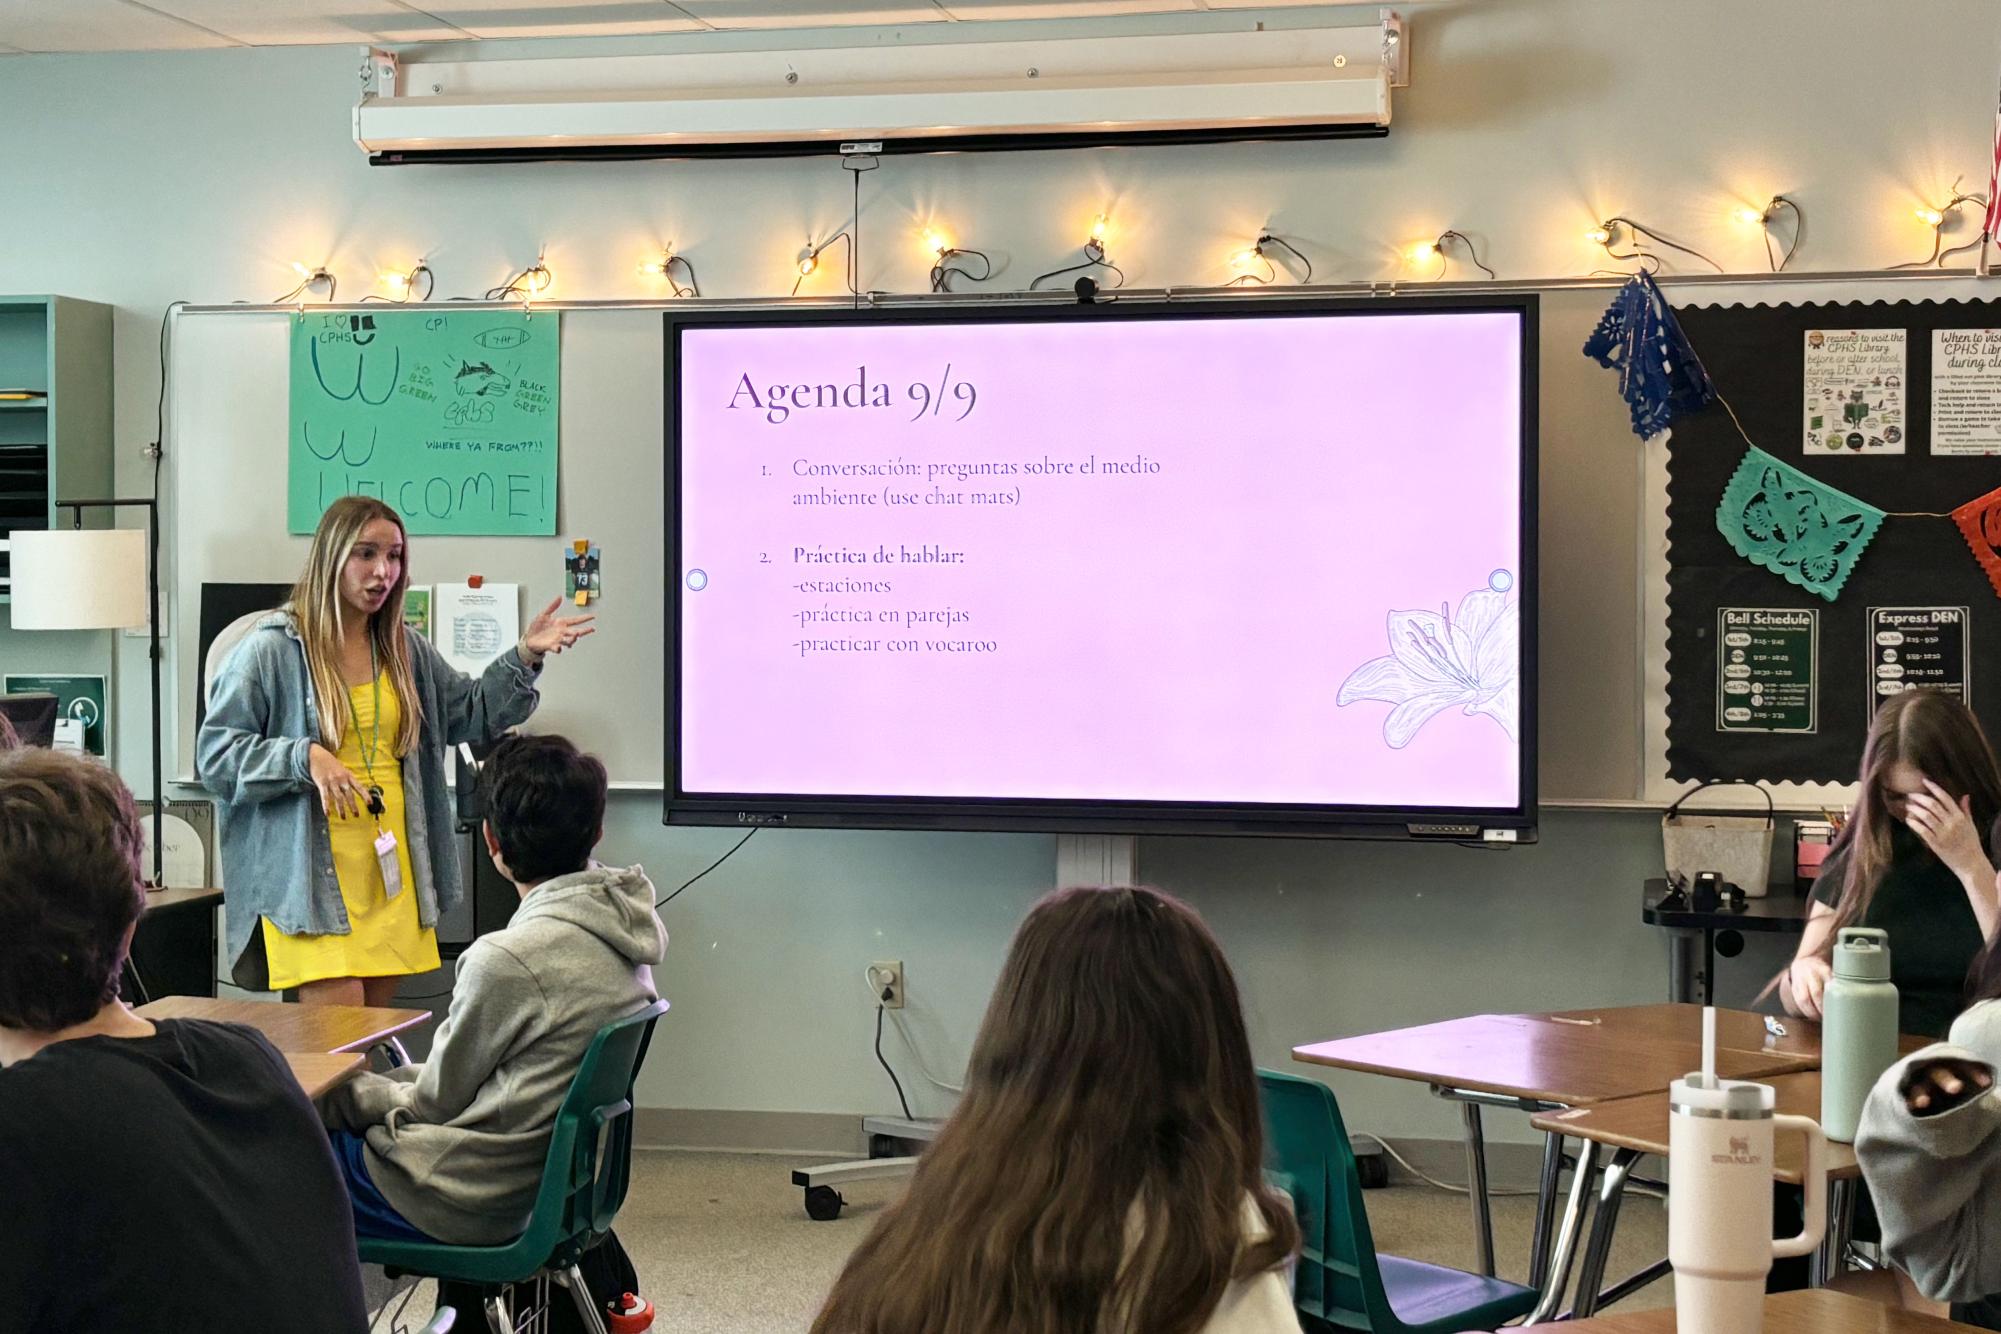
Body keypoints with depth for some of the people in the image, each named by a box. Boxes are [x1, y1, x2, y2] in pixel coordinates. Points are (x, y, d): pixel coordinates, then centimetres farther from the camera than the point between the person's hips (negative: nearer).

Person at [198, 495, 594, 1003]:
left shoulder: (405, 648, 13)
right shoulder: (270, 650, -5)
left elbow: (471, 713, 22)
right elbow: (214, 755, -6)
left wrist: (524, 657, 8)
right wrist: (304, 759, -20)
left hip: (390, 870, 6)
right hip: (314, 878, -6)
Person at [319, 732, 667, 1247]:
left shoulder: (509, 961, -24)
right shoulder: (622, 936, 0)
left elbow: (435, 1101, -10)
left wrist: (343, 1095, 6)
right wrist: (398, 1081, 12)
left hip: (472, 1201, -8)